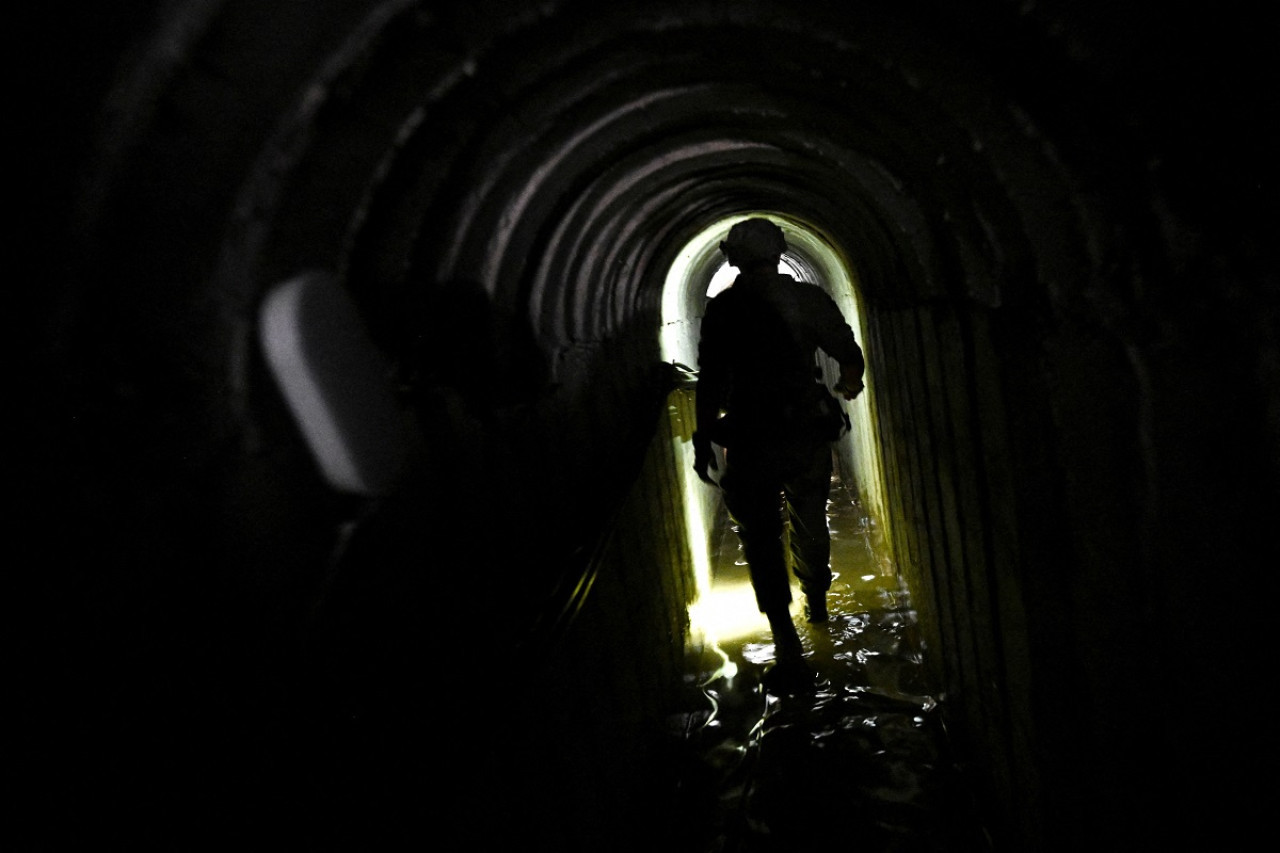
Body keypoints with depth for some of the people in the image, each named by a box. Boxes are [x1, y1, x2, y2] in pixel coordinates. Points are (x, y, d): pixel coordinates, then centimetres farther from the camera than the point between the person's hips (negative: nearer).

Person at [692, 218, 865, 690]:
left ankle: (789, 649, -4)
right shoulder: (809, 299, -2)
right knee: (810, 524, 23)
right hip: (809, 435, 3)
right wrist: (847, 387, 27)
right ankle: (817, 602, 45)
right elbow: (851, 357, 5)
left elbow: (710, 382, -10)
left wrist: (704, 441, 0)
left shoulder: (723, 309, -7)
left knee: (762, 539, 3)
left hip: (750, 442, -3)